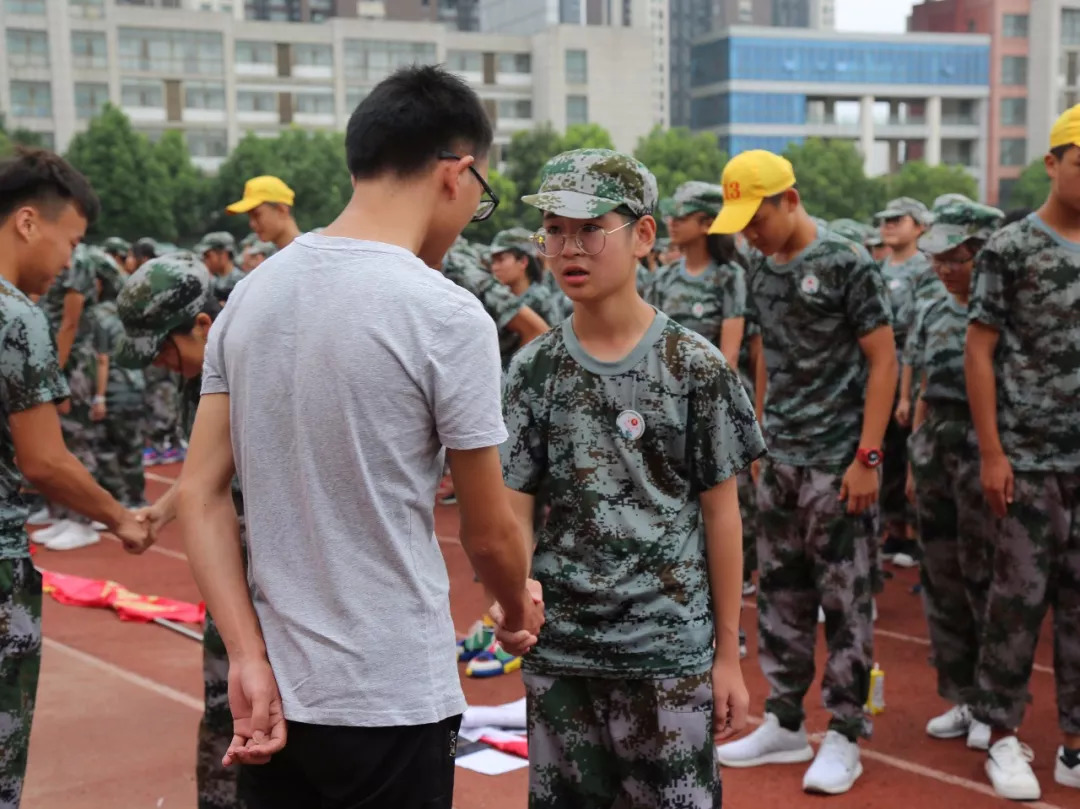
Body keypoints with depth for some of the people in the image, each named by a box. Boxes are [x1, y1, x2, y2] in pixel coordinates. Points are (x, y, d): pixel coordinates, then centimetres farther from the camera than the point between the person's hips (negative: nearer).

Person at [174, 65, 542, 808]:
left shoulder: (252, 293, 2)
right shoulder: (447, 315, -15)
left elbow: (200, 495, 1)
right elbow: (488, 532, -6)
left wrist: (250, 659, -2)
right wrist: (521, 605, 14)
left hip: (276, 690, 6)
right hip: (394, 702, -5)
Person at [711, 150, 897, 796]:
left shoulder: (847, 263, -10)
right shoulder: (761, 271, 9)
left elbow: (884, 361, -10)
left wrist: (868, 458, -14)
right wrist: (758, 440, 11)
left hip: (838, 462, -7)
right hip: (780, 459, 7)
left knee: (845, 599, 0)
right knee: (780, 594, 12)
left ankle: (844, 737, 10)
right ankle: (785, 724, 24)